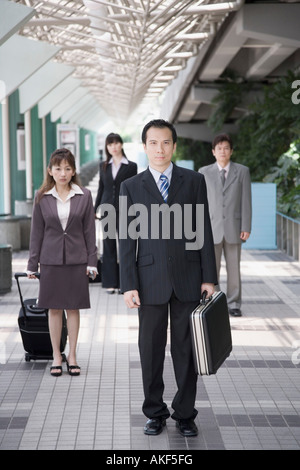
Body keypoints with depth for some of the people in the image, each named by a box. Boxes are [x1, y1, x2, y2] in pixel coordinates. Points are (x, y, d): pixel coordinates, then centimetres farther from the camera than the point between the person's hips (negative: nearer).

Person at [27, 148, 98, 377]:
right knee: (54, 309, 6)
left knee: (73, 308, 6)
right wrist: (32, 264, 3)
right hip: (51, 260, 0)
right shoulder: (42, 197, 1)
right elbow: (37, 232, 4)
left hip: (76, 259, 0)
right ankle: (57, 356, 16)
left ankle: (72, 356, 16)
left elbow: (89, 230, 3)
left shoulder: (84, 196, 0)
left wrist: (91, 261, -2)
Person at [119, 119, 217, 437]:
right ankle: (155, 413, 20)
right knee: (151, 350, 7)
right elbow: (127, 240, 1)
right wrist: (128, 285, -6)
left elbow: (204, 231, 3)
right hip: (150, 281, 0)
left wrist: (209, 277, -1)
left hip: (188, 279, 0)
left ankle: (185, 414, 18)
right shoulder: (131, 187, 3)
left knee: (186, 350, 6)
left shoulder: (194, 181, 4)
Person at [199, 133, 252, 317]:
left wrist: (246, 227, -6)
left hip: (233, 227, 0)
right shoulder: (204, 172, 5)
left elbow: (246, 201, 1)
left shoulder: (242, 171, 4)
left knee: (234, 268, 5)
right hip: (212, 228, 0)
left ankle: (234, 304, 14)